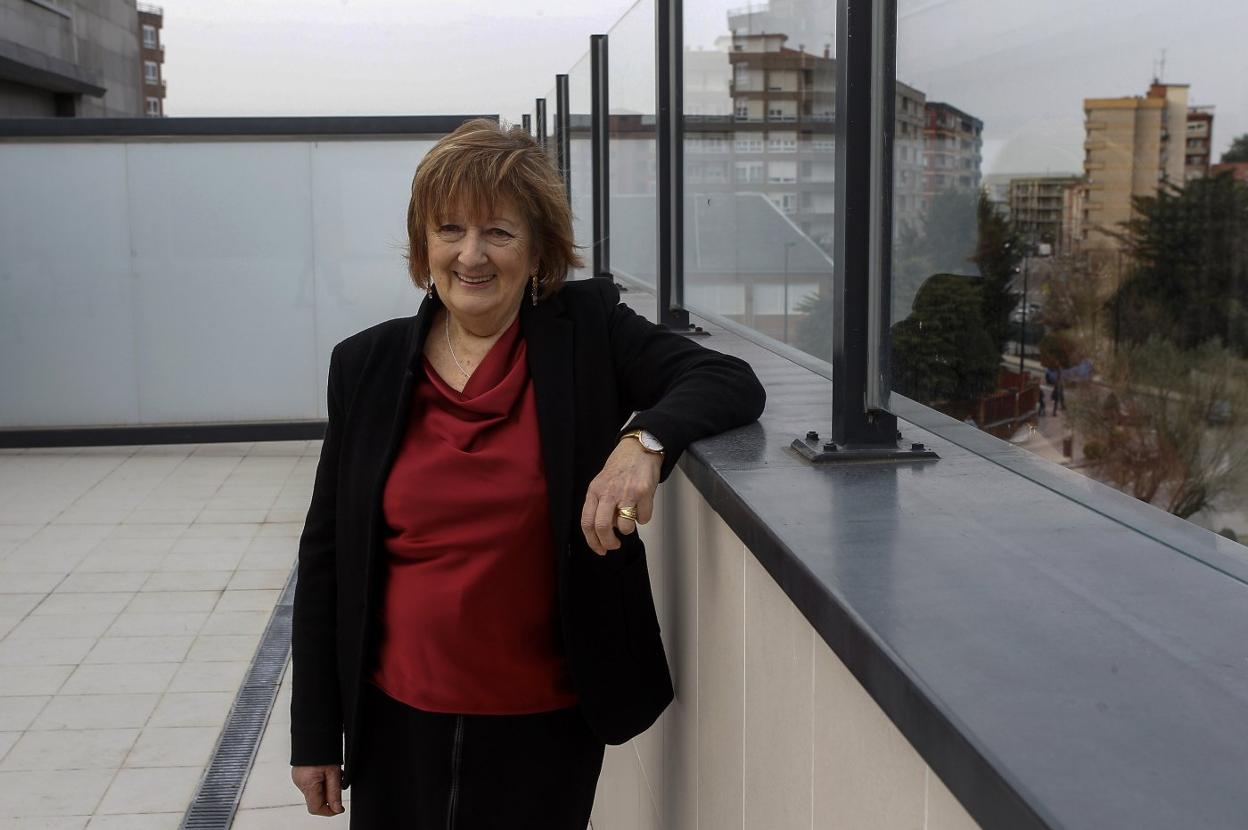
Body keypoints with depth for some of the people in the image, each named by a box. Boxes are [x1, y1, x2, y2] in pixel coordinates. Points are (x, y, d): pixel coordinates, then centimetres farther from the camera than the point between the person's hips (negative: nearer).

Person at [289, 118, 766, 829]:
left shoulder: (587, 330, -4)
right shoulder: (367, 365, 0)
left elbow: (731, 383, -12)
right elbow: (325, 556, 4)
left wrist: (644, 439, -33)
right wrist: (315, 735, 4)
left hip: (546, 723, -1)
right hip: (396, 721, 2)